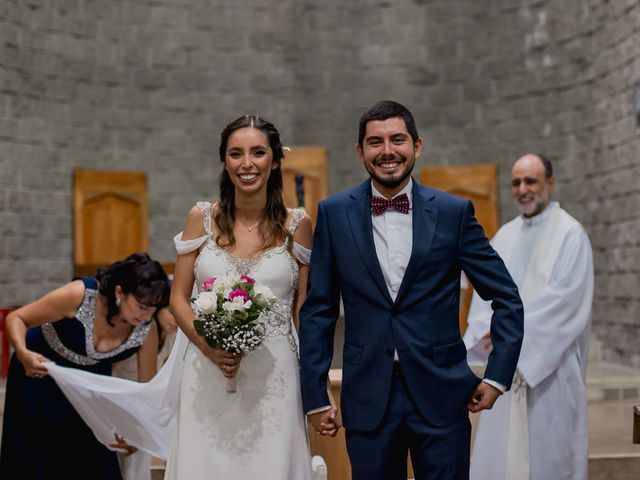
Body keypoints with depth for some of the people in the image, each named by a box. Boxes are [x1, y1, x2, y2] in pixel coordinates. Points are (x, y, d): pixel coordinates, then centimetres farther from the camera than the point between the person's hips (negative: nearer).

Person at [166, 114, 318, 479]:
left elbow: (303, 308, 5)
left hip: (273, 378, -1)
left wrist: (310, 382, 4)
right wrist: (209, 346, -12)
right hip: (209, 374, 1)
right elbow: (179, 298, 4)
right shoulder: (203, 217, 1)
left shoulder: (296, 224, -1)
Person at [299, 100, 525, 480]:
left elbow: (507, 299, 5)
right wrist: (315, 395, 2)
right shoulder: (335, 214, 2)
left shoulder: (454, 212, 0)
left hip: (441, 395, 0)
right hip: (368, 400, 1)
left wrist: (498, 376, -2)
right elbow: (318, 310, 4)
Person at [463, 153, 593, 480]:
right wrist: (489, 331, -11)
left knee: (547, 449, 1)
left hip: (551, 363, -6)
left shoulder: (570, 234, -7)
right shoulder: (504, 236, 12)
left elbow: (565, 297, -16)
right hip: (507, 361, 6)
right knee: (500, 447, 8)